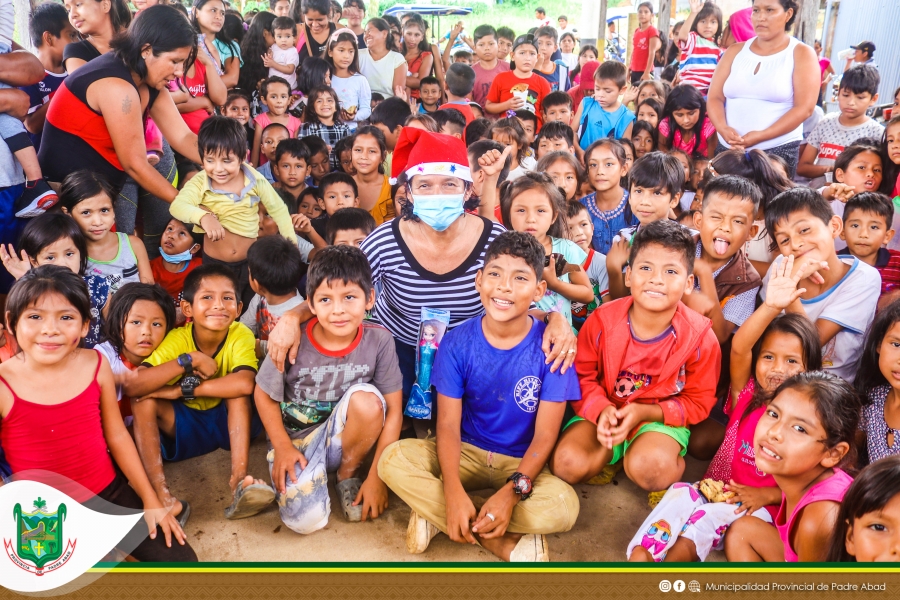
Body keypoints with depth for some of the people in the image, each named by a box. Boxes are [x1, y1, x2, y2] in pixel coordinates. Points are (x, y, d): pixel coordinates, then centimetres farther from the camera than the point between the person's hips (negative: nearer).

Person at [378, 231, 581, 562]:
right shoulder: (457, 342, -9)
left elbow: (545, 434, -13)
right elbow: (448, 424, -12)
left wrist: (513, 491, -29)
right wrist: (453, 491, -29)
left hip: (522, 463, -1)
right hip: (465, 452, 2)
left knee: (564, 505, -31)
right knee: (393, 459, -25)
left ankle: (436, 516, -17)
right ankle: (503, 543, -20)